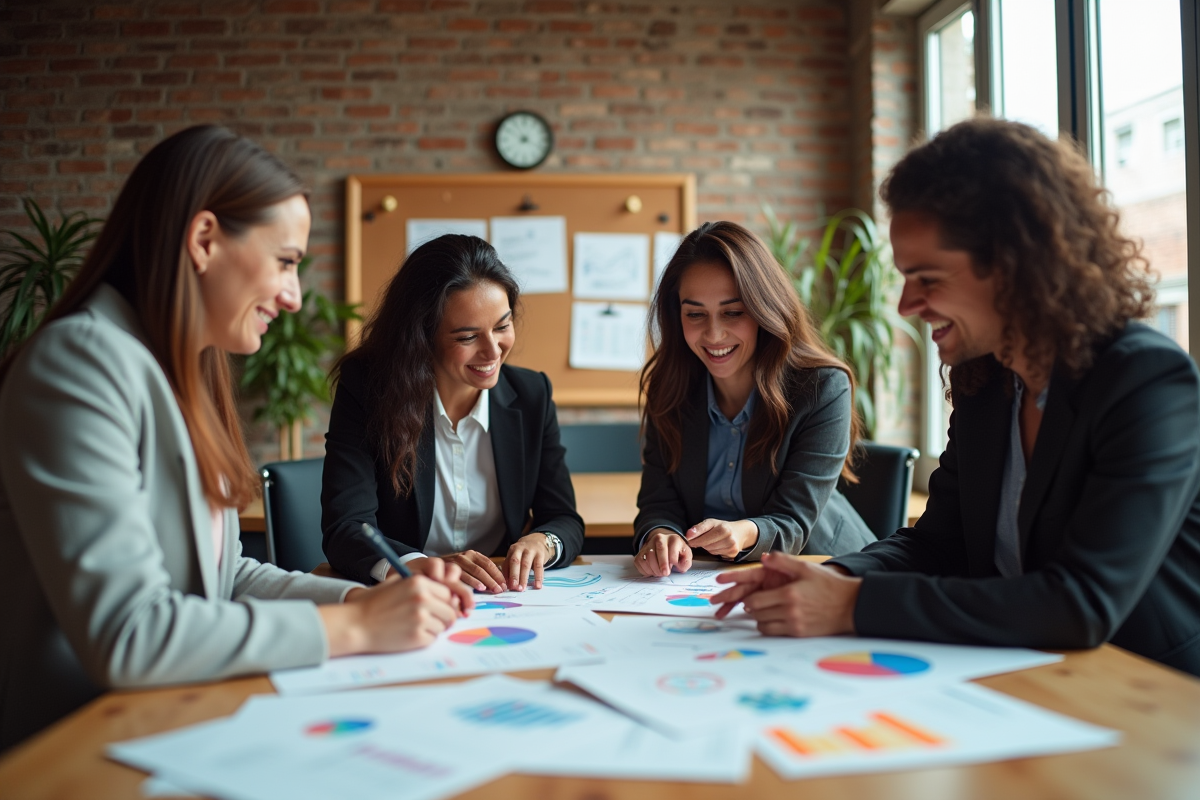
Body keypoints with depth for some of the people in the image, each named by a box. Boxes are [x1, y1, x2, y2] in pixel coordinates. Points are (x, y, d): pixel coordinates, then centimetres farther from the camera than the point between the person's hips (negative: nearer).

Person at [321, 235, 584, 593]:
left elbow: (566, 522, 3)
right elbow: (345, 531, -16)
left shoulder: (531, 394, 1)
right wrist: (425, 566, -35)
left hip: (502, 606, 3)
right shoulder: (366, 390, -9)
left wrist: (542, 541, -21)